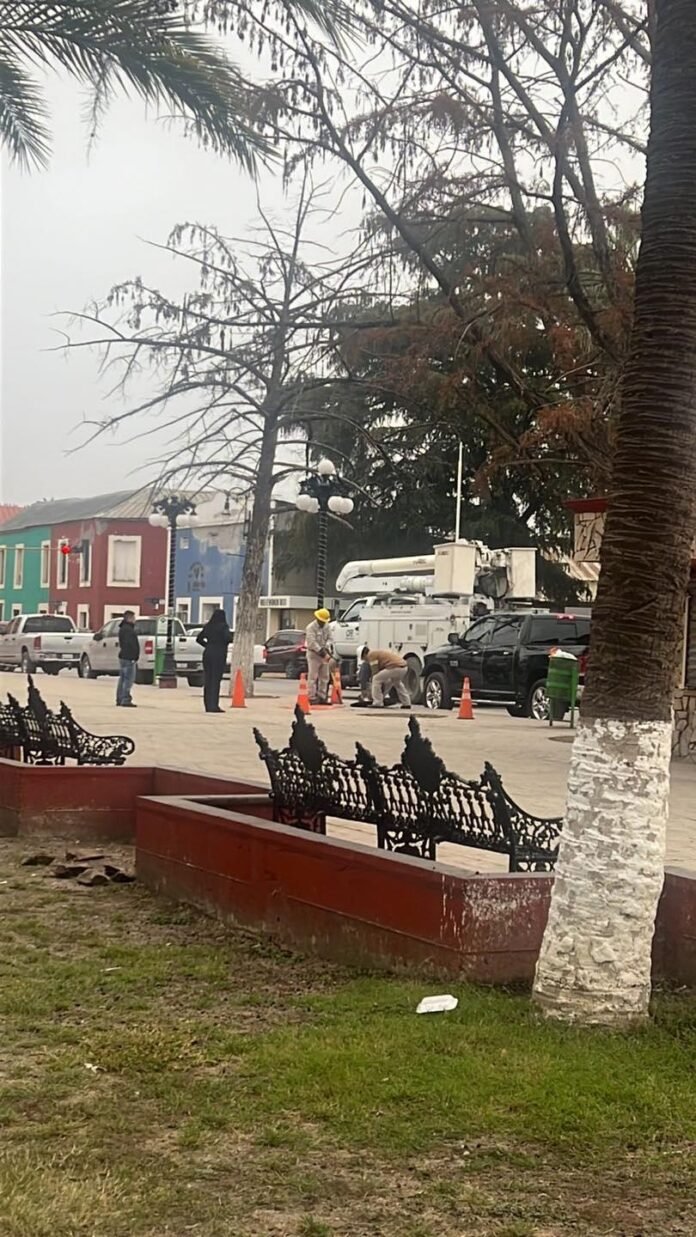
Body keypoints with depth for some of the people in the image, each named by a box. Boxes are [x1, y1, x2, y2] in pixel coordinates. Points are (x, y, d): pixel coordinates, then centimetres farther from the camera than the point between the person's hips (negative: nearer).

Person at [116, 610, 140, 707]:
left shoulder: (123, 629, 19)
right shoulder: (128, 630, -15)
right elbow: (129, 644, -23)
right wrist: (133, 658, -23)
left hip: (123, 657, 11)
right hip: (129, 658, -11)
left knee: (122, 679, 15)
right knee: (129, 679, -11)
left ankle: (119, 699, 19)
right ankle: (125, 700, -14)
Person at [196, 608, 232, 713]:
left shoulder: (208, 626, 9)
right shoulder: (223, 626, -9)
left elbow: (199, 638, 15)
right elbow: (228, 638, -22)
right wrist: (234, 638, -1)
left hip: (208, 653, 6)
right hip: (219, 655, -6)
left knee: (208, 679, 9)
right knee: (215, 679, -4)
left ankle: (208, 705, 11)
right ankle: (213, 705, -7)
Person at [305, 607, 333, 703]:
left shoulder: (327, 627, 10)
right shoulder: (311, 628, -14)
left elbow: (329, 638, 9)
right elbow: (312, 643, -21)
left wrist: (327, 647, -14)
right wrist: (322, 652, -26)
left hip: (324, 655, 7)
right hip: (314, 655, -7)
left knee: (324, 677, 9)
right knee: (313, 677, -6)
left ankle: (322, 697, 16)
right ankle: (312, 698, -5)